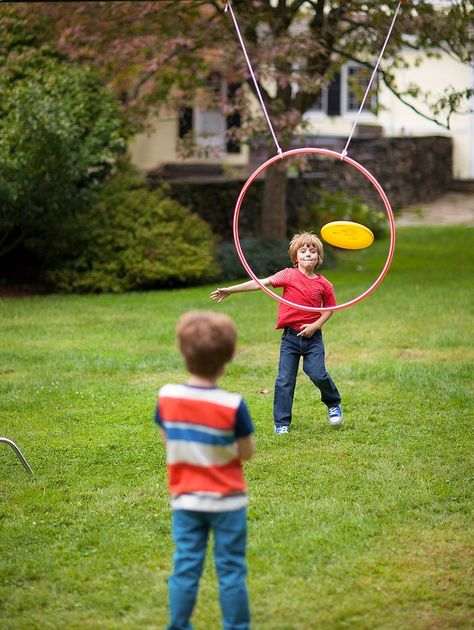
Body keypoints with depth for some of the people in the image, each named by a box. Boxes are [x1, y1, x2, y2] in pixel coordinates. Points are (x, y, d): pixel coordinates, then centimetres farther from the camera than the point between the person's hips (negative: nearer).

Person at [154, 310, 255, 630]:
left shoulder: (166, 397, -9)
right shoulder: (233, 406, -19)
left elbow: (168, 439, 5)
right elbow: (247, 452, -10)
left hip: (185, 499, 3)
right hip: (227, 500, -3)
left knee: (185, 568, 11)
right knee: (231, 571, 8)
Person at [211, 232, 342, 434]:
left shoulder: (324, 284, -1)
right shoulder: (289, 275, -4)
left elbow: (329, 309, 11)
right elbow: (261, 283, -11)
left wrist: (316, 325, -7)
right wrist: (230, 290, -18)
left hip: (313, 337, 0)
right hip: (290, 336, 0)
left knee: (318, 374, -10)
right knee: (285, 380, 0)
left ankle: (334, 404, 21)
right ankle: (281, 423, 10)